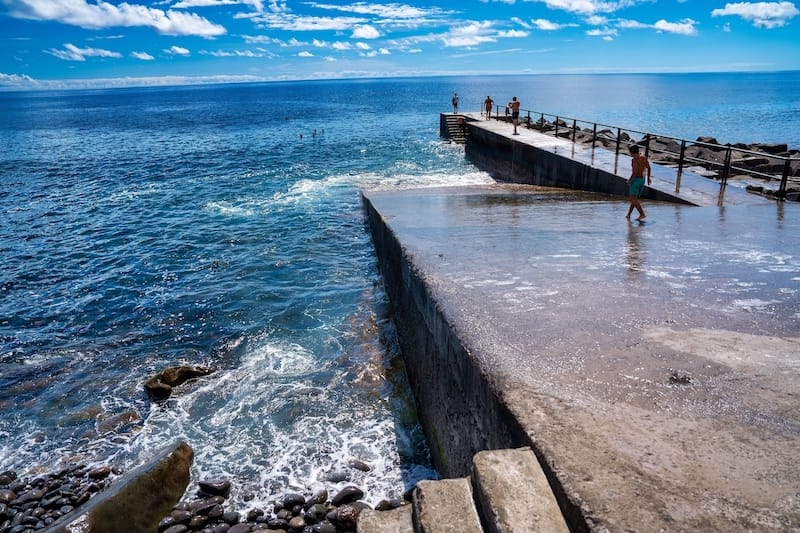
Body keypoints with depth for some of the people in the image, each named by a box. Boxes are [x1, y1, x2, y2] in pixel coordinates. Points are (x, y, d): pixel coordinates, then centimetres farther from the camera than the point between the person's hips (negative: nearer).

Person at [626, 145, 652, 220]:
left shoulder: (634, 159, -17)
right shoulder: (644, 157, 8)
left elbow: (635, 172, -25)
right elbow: (648, 167, 17)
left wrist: (629, 180, -12)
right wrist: (648, 178, 28)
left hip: (636, 179, -9)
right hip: (642, 180, 9)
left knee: (633, 199, -6)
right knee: (634, 198, 16)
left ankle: (642, 214, -15)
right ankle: (628, 215, 22)